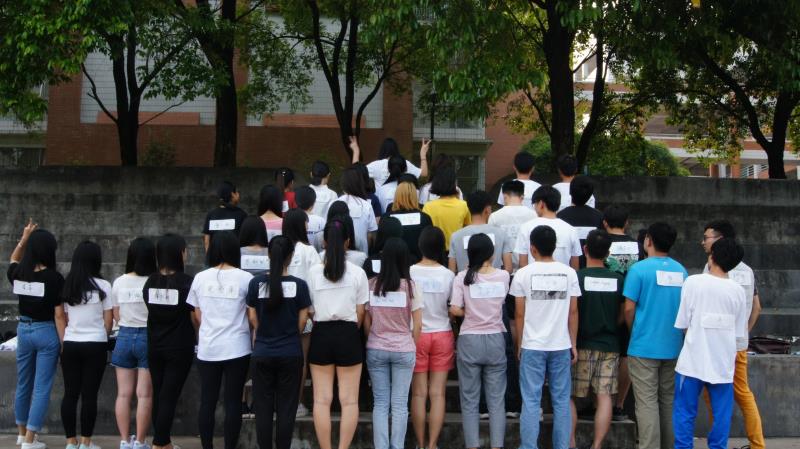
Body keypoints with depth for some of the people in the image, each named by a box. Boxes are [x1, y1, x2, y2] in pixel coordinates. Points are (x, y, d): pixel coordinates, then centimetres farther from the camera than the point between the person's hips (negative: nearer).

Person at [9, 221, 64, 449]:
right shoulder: (54, 278, -17)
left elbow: (13, 260, 24)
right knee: (42, 388, 1)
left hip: (24, 330, 5)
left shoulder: (18, 274, -3)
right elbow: (59, 315, -15)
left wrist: (24, 238, 20)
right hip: (47, 333, -5)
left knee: (23, 385, 19)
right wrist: (64, 344, -10)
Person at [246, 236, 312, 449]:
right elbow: (302, 322, -1)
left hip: (262, 353, 1)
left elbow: (253, 319, 3)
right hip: (291, 354, -1)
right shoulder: (299, 285, -8)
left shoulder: (256, 283, -4)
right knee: (286, 408, 5)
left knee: (263, 407, 8)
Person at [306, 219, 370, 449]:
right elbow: (360, 313, 1)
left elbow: (309, 310, 0)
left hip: (321, 334, 1)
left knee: (322, 400, 7)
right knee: (349, 400, 5)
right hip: (348, 334, -1)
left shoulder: (314, 272, -3)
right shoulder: (357, 273, -3)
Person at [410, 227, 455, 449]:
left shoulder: (410, 272, -10)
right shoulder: (448, 275, -7)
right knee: (438, 393, 5)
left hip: (417, 335, -1)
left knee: (419, 393, 6)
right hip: (442, 335, 1)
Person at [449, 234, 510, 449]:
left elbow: (454, 310, -11)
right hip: (495, 340, 1)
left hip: (469, 342, -1)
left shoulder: (463, 277, -8)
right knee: (496, 400, 7)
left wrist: (470, 312, 8)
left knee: (469, 401, 7)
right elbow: (503, 301, 9)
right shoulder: (503, 276, -3)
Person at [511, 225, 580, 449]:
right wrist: (573, 344, 10)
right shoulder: (568, 273, 0)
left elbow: (519, 314, -1)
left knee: (531, 401, 3)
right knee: (561, 401, 8)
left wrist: (519, 345, 9)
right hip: (561, 346, 1)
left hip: (532, 346, -1)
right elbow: (573, 312, 2)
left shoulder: (523, 274, -4)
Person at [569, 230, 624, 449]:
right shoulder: (618, 280, 1)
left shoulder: (577, 277, -10)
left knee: (568, 395, 8)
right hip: (610, 345, 3)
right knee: (604, 396, 3)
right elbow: (622, 316, 9)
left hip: (583, 345, -3)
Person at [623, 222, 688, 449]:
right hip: (673, 346, 5)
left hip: (644, 347, -5)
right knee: (669, 400, 14)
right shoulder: (681, 270, 5)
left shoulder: (639, 269, -10)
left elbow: (629, 308, -9)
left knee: (647, 403, -2)